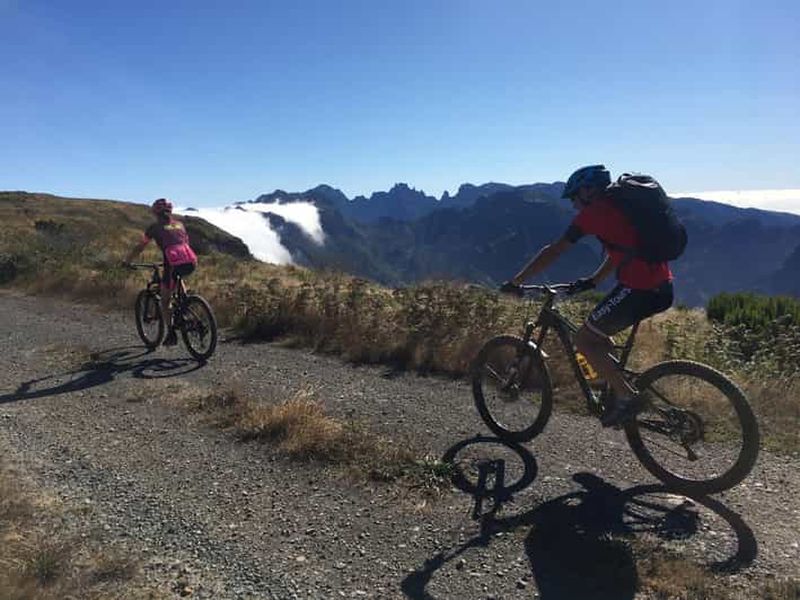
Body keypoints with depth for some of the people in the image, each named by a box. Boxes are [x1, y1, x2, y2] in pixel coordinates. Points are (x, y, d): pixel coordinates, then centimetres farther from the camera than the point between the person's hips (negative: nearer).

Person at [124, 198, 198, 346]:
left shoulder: (155, 227, 13)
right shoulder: (179, 224, 24)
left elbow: (139, 248, 18)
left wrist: (127, 261, 31)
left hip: (174, 265, -4)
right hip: (191, 264, 4)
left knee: (165, 301, 14)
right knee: (178, 277, 39)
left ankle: (171, 334, 12)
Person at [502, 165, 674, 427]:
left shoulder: (594, 211, -5)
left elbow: (553, 251, -5)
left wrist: (515, 282, 0)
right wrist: (592, 281, 29)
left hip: (639, 289, -9)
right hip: (662, 288, 9)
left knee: (584, 340, 1)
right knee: (598, 334, 23)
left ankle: (626, 398, 4)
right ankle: (618, 388, 24)